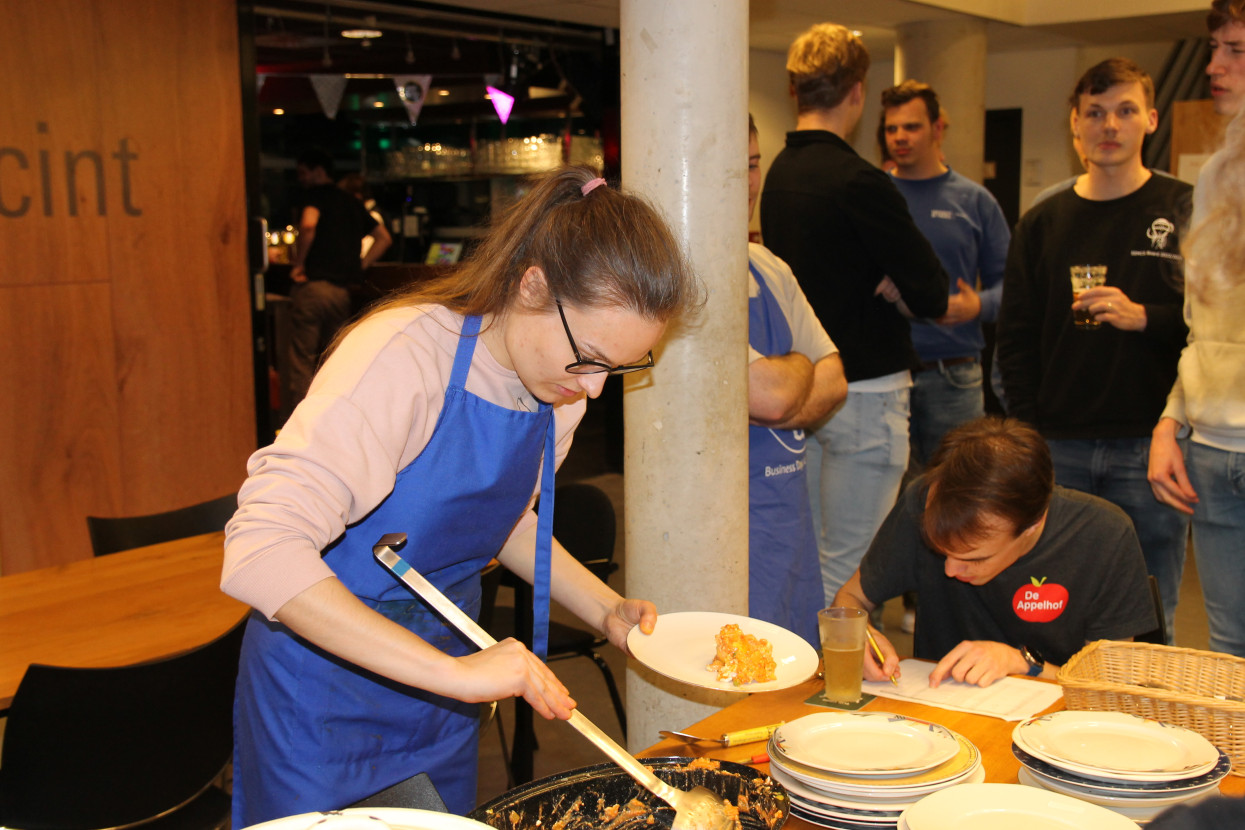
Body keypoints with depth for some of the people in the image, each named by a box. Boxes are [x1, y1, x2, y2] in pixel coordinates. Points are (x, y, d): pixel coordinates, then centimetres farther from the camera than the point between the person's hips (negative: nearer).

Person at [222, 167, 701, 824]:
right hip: (328, 680, -6)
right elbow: (261, 554, -38)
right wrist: (454, 672, -42)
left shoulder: (561, 378, -7)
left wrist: (607, 611, -4)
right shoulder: (405, 357, -29)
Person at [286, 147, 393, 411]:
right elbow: (384, 238, 23)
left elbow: (308, 224, -23)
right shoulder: (353, 203, 19)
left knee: (301, 361, -3)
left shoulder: (318, 194, -2)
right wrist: (359, 267, 16)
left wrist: (298, 262, -11)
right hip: (343, 290, 7)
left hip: (312, 286, -7)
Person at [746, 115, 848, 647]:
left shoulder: (769, 269, 12)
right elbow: (771, 395, -22)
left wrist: (780, 410, -13)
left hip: (791, 520, 8)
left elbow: (834, 381, 8)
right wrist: (799, 366, 1)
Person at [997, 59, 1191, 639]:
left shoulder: (1186, 211, 3)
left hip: (1150, 445, -2)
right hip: (1059, 449, 2)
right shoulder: (1043, 222, 11)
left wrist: (1145, 317, -16)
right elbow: (1015, 337, 11)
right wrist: (1027, 430, 1)